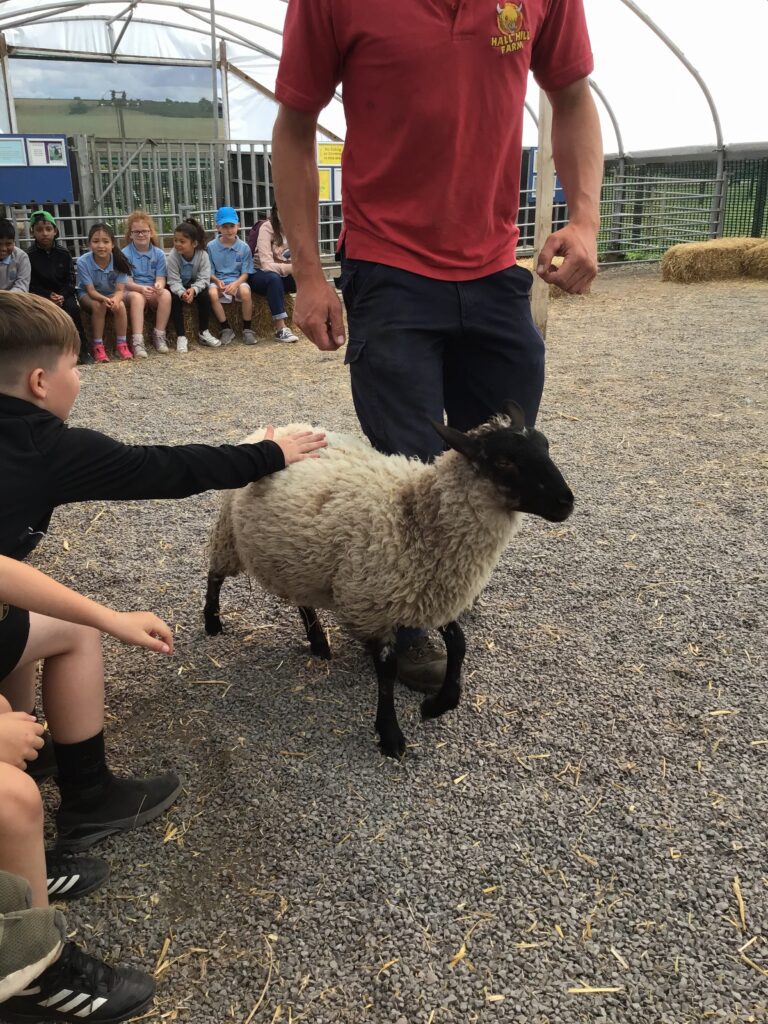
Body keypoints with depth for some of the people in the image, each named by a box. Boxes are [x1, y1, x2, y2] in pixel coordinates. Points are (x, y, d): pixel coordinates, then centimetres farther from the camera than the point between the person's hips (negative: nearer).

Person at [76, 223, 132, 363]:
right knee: (99, 305, -34)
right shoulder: (83, 262, -24)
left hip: (112, 294, 2)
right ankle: (97, 346, -23)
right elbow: (91, 290, -24)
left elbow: (120, 290, -23)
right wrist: (104, 299, -46)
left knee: (120, 305, -31)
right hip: (88, 295, -1)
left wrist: (115, 299, -48)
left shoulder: (119, 261, -20)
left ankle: (121, 344, -17)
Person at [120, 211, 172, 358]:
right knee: (137, 297, -37)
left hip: (153, 292, 3)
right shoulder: (125, 254, -4)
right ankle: (137, 340, -42)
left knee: (166, 294, -30)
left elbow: (161, 278, -2)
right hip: (132, 291, -2)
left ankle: (159, 335, -20)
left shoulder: (159, 253, 4)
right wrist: (141, 288, -31)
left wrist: (159, 285, -28)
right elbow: (127, 282, -10)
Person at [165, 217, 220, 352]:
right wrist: (182, 293, -46)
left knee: (205, 295, -27)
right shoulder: (173, 256, -22)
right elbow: (174, 281, -25)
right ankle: (181, 336, -25)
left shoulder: (203, 255, -20)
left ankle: (203, 332, -10)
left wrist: (193, 290, -43)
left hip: (196, 287, 1)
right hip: (179, 288, -1)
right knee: (175, 298, -31)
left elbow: (204, 279, -23)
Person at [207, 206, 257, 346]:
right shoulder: (211, 246, 1)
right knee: (212, 293, -34)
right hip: (218, 281, 0)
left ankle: (247, 329, -16)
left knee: (245, 291, -35)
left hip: (238, 280, 0)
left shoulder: (243, 247, 1)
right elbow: (209, 272, 2)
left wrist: (236, 283, -20)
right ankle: (226, 329, -18)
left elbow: (245, 273, 0)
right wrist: (217, 281, -19)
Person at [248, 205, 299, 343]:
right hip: (259, 274, -5)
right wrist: (292, 268, -42)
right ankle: (280, 328, -38)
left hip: (284, 274, 5)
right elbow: (266, 265, -29)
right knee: (274, 278, -38)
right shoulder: (266, 228, -19)